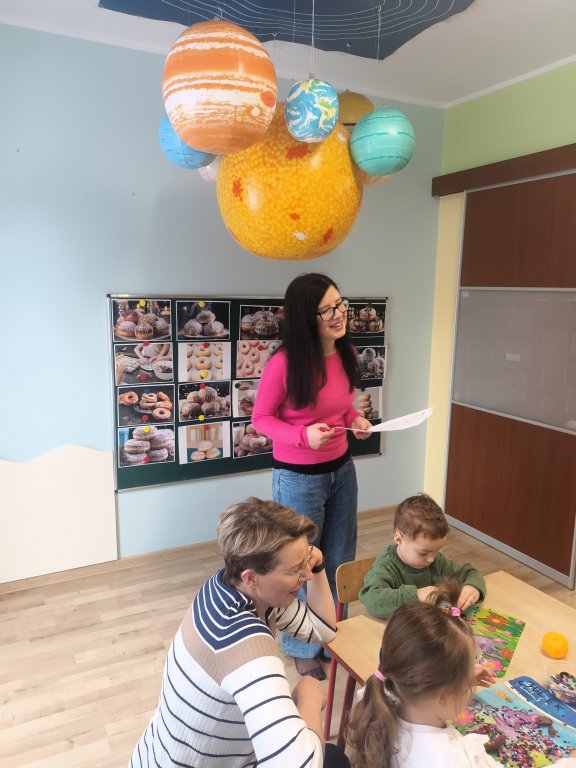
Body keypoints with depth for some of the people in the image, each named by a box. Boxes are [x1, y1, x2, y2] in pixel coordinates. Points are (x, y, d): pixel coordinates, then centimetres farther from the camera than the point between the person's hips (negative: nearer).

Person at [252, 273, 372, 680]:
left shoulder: (346, 354, -4)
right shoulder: (284, 363, -24)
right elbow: (261, 418, -12)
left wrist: (357, 419, -7)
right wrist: (304, 436, -27)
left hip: (342, 470, 6)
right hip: (299, 477, -6)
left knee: (340, 560, 21)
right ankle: (303, 648, 39)